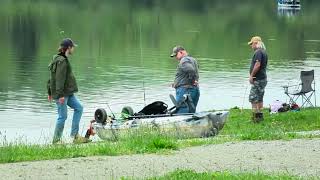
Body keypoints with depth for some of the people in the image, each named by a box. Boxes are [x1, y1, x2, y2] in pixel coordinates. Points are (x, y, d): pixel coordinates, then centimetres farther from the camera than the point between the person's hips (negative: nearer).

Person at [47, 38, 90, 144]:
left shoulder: (60, 59, 14)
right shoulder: (62, 61, -17)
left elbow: (52, 77, 19)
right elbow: (59, 79, -22)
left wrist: (50, 92, 23)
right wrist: (60, 95, -24)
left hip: (68, 92, 10)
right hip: (62, 94, -10)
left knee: (79, 108, 10)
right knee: (62, 116, -4)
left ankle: (75, 135, 10)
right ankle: (56, 140, 6)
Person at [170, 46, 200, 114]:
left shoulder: (184, 61, -12)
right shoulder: (193, 60, 19)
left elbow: (191, 70, -32)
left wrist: (192, 80, -15)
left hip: (185, 90, -10)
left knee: (181, 114, -10)